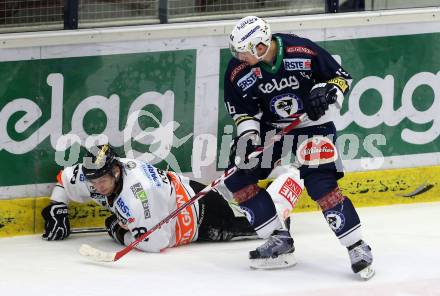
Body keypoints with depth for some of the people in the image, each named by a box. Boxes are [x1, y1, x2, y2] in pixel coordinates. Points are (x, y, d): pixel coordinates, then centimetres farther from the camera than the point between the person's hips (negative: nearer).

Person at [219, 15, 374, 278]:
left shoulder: (303, 52, -25)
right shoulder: (239, 70, -15)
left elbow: (342, 77, -11)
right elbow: (241, 108, -1)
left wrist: (327, 92, -29)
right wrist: (247, 134, -17)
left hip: (313, 123, -5)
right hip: (271, 127, 5)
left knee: (321, 185, -21)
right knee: (238, 178, -4)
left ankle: (357, 248, -11)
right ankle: (280, 241, 4)